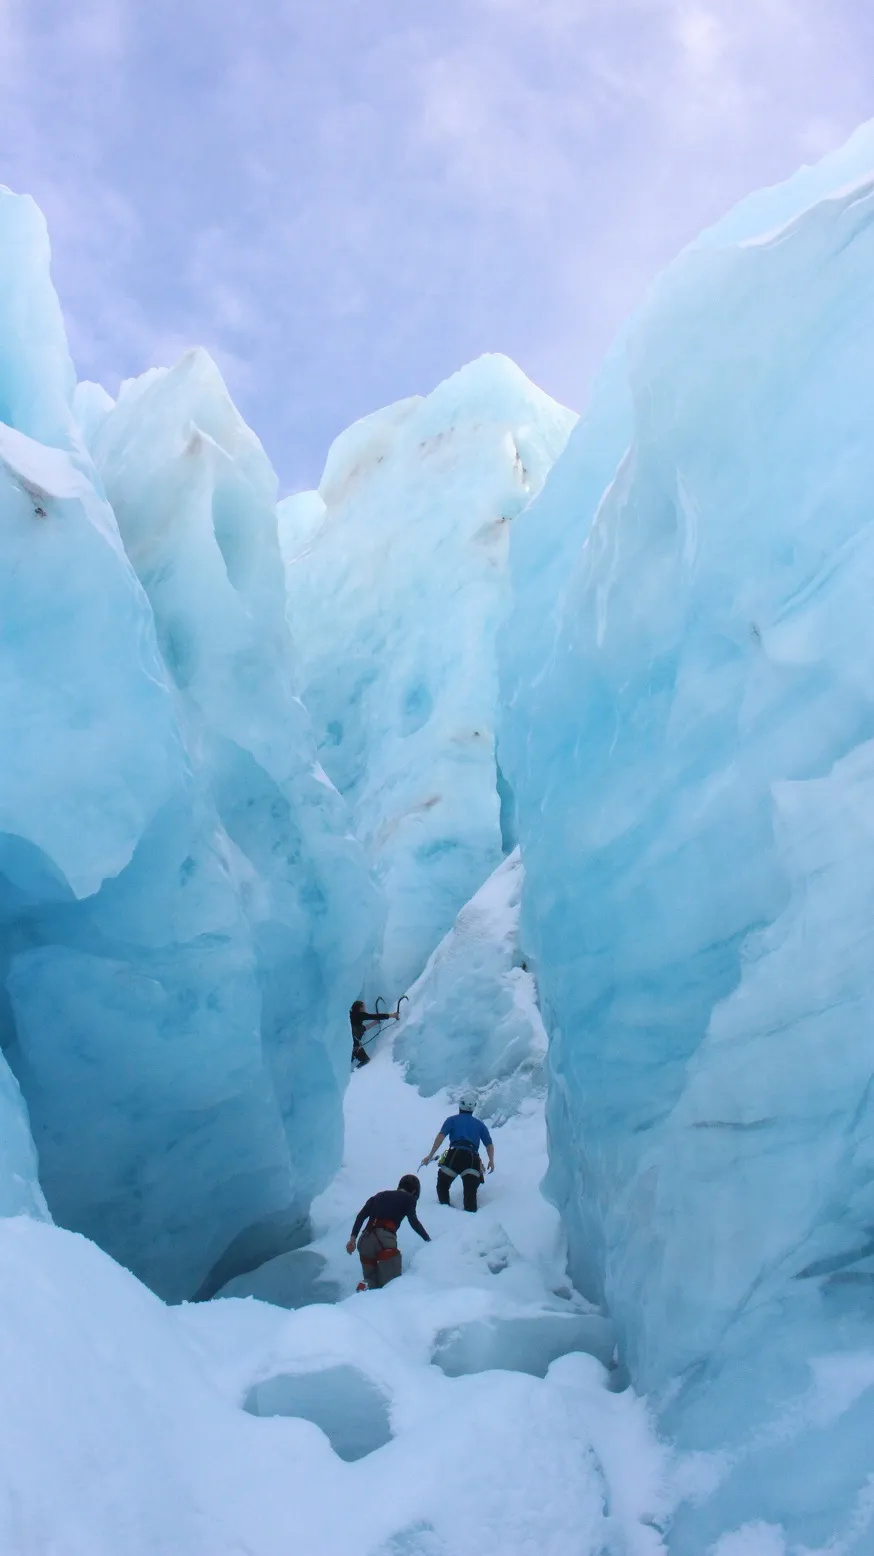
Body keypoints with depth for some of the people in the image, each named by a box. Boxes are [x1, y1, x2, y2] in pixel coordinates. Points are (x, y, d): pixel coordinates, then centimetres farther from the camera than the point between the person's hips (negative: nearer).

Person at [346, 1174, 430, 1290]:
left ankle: (366, 1286, -18)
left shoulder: (380, 1195, 28)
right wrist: (428, 1240, 11)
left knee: (371, 1278, 14)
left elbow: (361, 1215, 17)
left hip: (365, 1239, 5)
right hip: (385, 1239, -5)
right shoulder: (409, 1198, 16)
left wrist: (353, 1238, 10)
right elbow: (413, 1221, 2)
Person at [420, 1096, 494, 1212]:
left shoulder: (453, 1119, 17)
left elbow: (441, 1136, 2)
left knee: (442, 1186, 16)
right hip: (472, 1159, 2)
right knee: (470, 1192, -1)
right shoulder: (479, 1124, 25)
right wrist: (491, 1161, 28)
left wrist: (430, 1155, -1)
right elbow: (489, 1144, 18)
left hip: (455, 1155, -2)